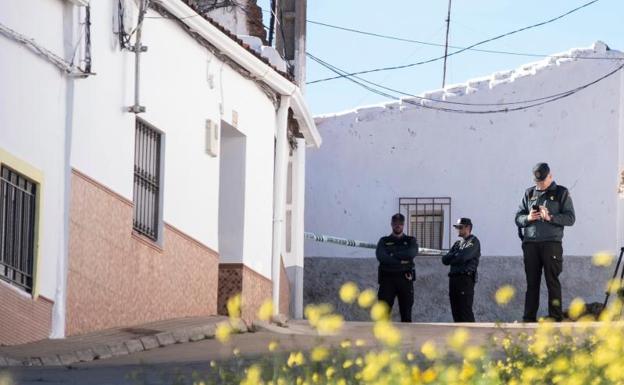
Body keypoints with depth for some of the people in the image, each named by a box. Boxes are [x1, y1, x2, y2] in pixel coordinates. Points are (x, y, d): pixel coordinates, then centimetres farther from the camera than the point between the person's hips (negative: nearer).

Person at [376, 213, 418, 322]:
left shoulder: (411, 241, 12)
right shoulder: (384, 241, 11)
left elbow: (411, 254, -10)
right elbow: (381, 257, -9)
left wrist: (393, 255, -9)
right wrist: (400, 262, -13)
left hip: (405, 280, 1)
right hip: (387, 279, -1)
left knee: (406, 314, 2)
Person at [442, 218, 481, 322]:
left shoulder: (473, 242, -1)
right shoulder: (457, 244, 22)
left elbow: (463, 257, -15)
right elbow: (445, 260, 13)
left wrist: (451, 258, 3)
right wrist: (455, 255, -4)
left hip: (465, 279, -8)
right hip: (454, 278, 8)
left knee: (466, 311, -12)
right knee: (456, 311, 8)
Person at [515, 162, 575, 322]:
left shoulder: (561, 193, 7)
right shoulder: (529, 193, 17)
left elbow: (570, 218, -1)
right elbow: (518, 218, 15)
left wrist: (550, 217, -15)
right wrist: (528, 218, -7)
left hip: (551, 243, -3)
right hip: (530, 243, 3)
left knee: (552, 281, -6)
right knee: (532, 282, 3)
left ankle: (556, 317, -6)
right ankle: (529, 318, 4)